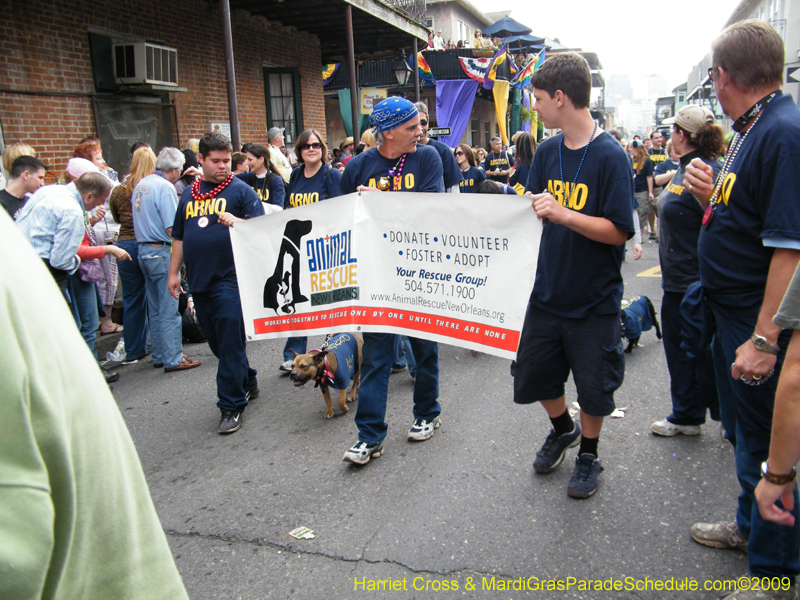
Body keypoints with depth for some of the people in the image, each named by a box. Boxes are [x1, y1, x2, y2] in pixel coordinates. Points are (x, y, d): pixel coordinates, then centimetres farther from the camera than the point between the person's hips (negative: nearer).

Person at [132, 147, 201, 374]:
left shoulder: (141, 185, 13)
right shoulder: (165, 187, -14)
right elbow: (172, 228, -19)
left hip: (143, 250, 9)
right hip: (162, 251, -9)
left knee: (155, 309, 15)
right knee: (170, 309, -4)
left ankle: (159, 355, 22)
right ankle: (173, 359, 0)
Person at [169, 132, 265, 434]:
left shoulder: (241, 190, -1)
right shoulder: (189, 193, 15)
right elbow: (179, 237, 21)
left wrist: (236, 222, -27)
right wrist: (173, 272, 17)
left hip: (230, 280, -6)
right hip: (199, 281, 6)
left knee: (230, 345, -4)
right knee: (216, 342, 15)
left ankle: (231, 405, 6)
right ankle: (248, 384, 33)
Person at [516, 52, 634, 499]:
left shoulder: (610, 156, -16)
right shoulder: (547, 152, 3)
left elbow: (618, 231, -20)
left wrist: (563, 214, -30)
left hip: (594, 299, -6)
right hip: (548, 290, 6)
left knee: (593, 384, 9)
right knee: (534, 373, 16)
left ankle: (589, 454, 35)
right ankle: (563, 429, 45)